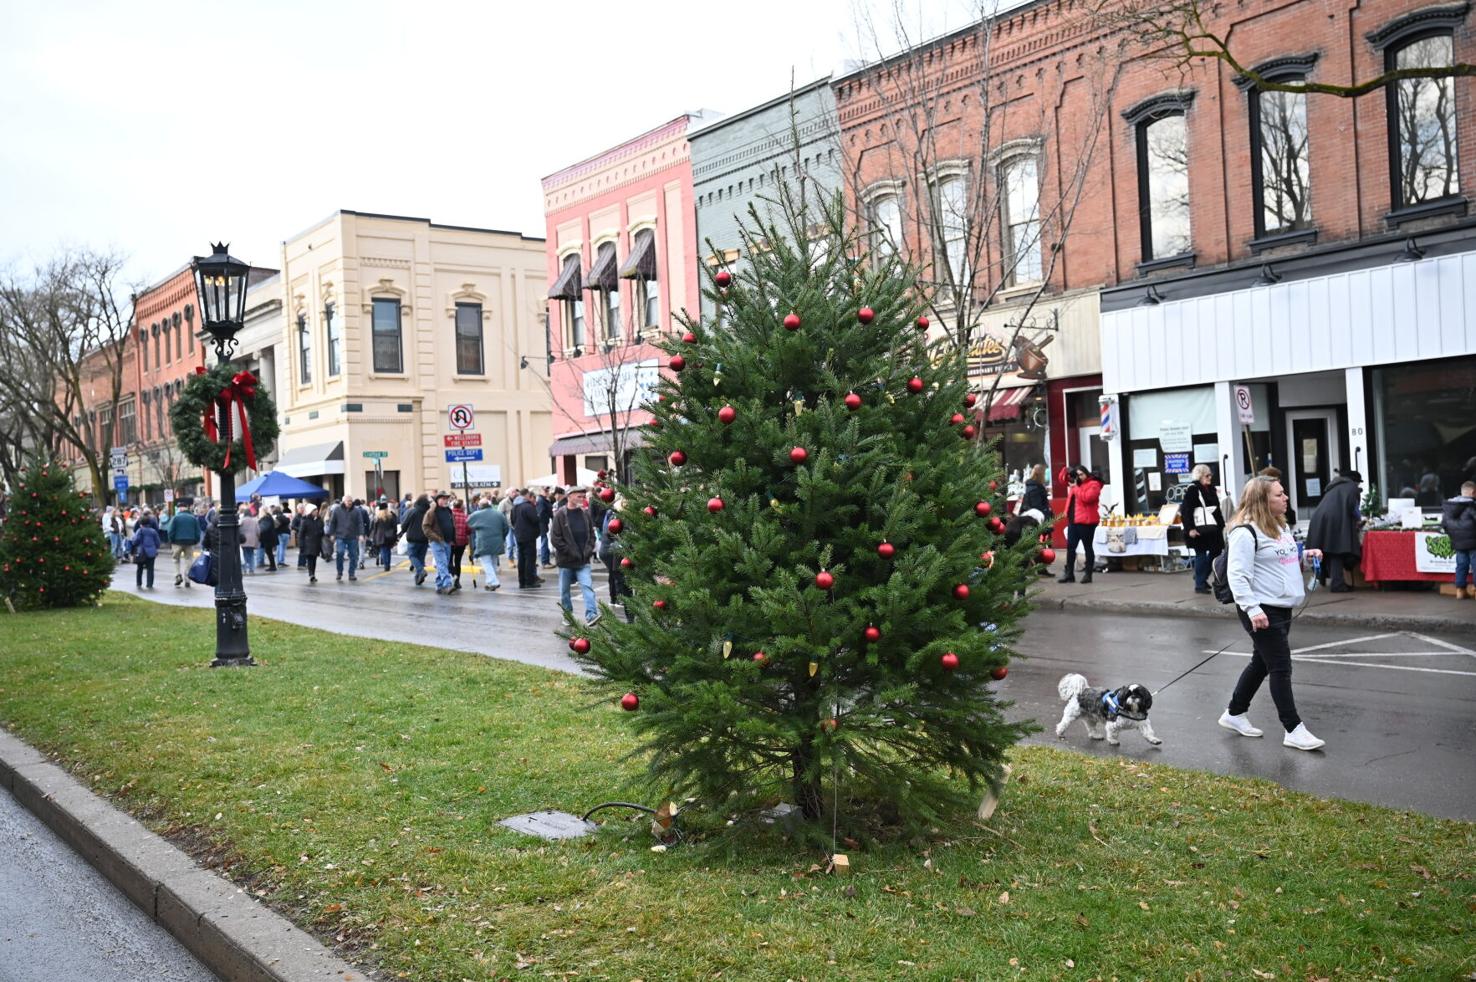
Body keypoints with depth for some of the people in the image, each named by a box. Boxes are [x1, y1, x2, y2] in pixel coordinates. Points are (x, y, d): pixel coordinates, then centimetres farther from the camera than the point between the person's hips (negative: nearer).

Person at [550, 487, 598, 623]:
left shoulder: (585, 513, 4)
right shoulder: (560, 515, -9)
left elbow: (591, 534, 11)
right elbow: (555, 538, -11)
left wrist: (588, 550, -3)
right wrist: (570, 552, -14)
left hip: (583, 560, 2)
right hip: (566, 560, -2)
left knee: (587, 586, -13)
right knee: (564, 590, 10)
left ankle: (591, 615, -18)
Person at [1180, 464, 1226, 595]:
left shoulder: (1210, 489, 16)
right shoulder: (1193, 489, -8)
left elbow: (1217, 509, 22)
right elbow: (1185, 510, -14)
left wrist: (1222, 525, 18)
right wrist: (1189, 529, -18)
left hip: (1213, 528, 8)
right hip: (1200, 529, -8)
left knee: (1215, 552, 10)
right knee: (1201, 555, -4)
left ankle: (1201, 578, 27)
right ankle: (1199, 584, 4)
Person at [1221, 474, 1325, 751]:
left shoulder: (1282, 526, 13)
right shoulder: (1245, 532, -18)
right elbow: (1237, 575, -23)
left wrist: (1306, 555, 10)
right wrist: (1252, 609, -30)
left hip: (1282, 607, 10)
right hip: (1262, 611, -10)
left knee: (1262, 663, 16)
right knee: (1281, 667, -6)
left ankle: (1234, 714, 29)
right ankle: (1293, 729, 1)